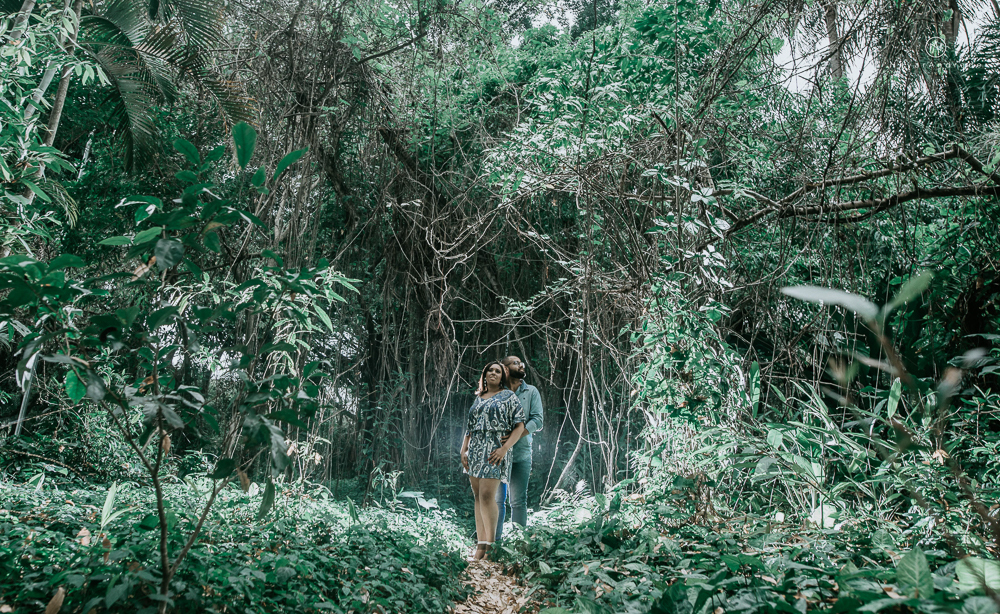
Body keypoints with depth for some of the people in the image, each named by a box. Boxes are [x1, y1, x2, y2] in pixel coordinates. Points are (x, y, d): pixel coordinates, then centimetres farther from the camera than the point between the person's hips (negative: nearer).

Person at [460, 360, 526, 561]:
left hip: (495, 452, -6)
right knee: (477, 496, 3)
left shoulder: (509, 396, 3)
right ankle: (480, 542, 6)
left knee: (487, 495, -14)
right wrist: (464, 450, 9)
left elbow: (519, 427, -3)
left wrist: (504, 448, -14)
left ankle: (489, 543, -6)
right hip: (475, 451, 6)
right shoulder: (478, 398, 19)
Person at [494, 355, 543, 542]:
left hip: (521, 453, 1)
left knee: (518, 501, 1)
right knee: (496, 499, 2)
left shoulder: (531, 392, 10)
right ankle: (494, 540, 8)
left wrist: (516, 435, -16)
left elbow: (537, 420, -2)